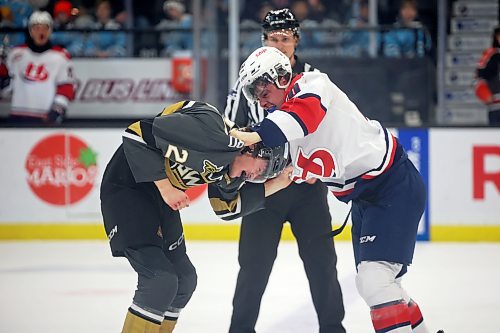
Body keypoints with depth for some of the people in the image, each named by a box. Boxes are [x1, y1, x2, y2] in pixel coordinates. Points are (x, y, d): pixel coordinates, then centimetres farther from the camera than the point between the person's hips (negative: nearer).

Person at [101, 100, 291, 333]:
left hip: (158, 197, 10)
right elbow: (138, 133, -29)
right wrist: (164, 186, -22)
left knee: (184, 279, 12)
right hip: (125, 188, -10)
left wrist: (272, 186, 1)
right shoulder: (208, 128, -28)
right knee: (161, 279, -17)